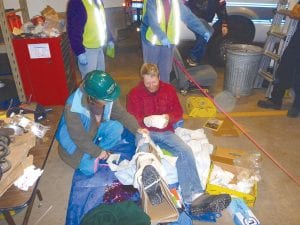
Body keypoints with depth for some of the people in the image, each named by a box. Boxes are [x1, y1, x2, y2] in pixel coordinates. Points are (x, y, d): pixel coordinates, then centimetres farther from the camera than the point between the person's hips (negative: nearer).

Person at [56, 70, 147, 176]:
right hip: (76, 140, -5)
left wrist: (137, 128, -20)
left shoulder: (106, 97, -23)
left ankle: (98, 155, 0)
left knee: (117, 127, -21)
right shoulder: (73, 109, -38)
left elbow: (122, 114, -9)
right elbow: (79, 138, -27)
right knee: (90, 169, -15)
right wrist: (98, 152, -18)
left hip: (95, 128, 5)